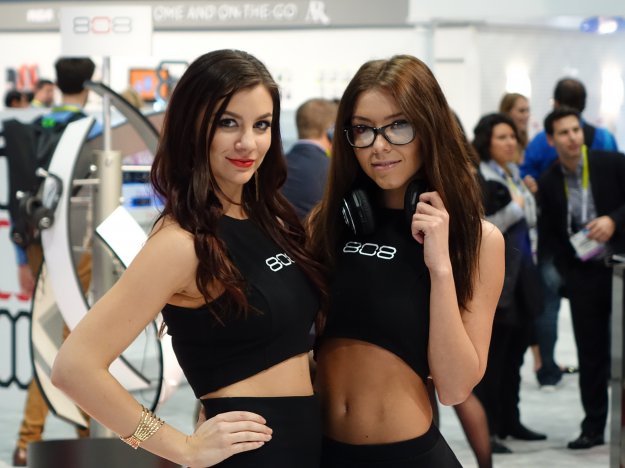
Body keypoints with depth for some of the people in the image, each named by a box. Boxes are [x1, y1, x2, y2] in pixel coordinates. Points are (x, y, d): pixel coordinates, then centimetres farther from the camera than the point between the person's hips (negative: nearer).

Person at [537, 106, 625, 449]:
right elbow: (549, 235, 7)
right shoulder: (548, 183, 3)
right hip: (582, 276, 2)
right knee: (591, 353, 6)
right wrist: (566, 271, -2)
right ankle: (593, 427, 13)